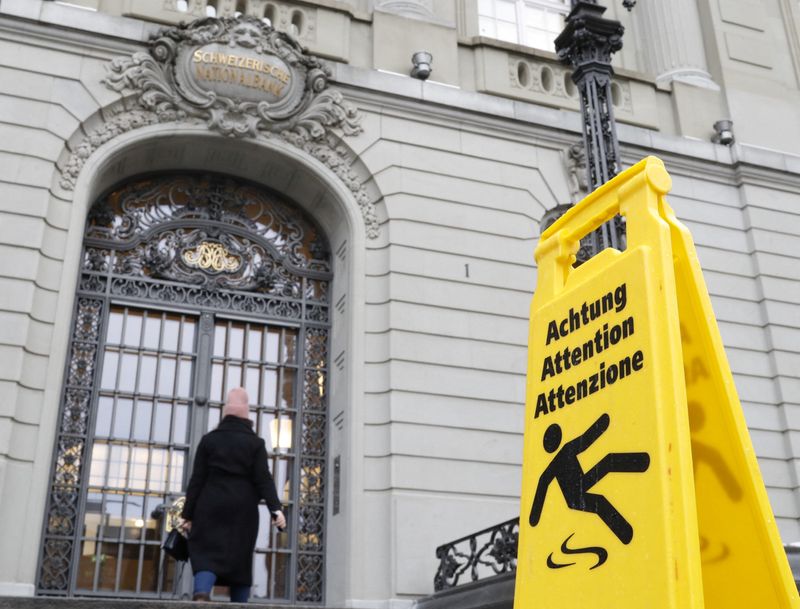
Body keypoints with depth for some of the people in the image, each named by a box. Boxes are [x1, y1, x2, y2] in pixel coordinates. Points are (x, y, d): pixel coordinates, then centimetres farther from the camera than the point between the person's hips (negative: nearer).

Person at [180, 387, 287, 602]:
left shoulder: (209, 440, 6)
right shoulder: (255, 443, 4)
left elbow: (197, 480, 3)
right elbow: (263, 479, -6)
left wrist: (188, 514, 5)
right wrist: (275, 508, -9)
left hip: (210, 508, 0)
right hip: (243, 510, 0)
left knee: (207, 555, -3)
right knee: (239, 560, 8)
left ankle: (201, 593, -30)